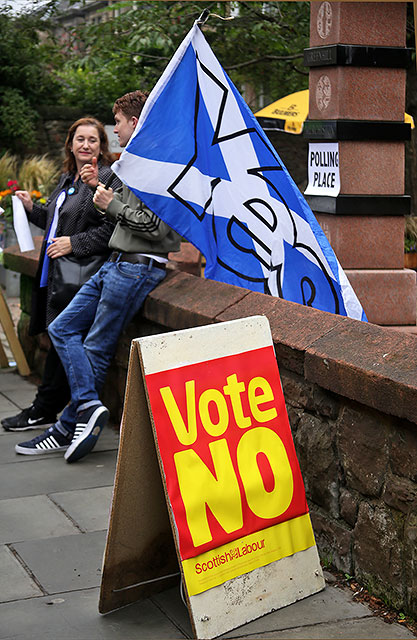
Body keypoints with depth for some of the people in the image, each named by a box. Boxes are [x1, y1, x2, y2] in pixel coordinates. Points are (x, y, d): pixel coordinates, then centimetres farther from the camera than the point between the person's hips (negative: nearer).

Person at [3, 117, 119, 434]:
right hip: (58, 272, 9)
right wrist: (32, 208, 15)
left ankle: (44, 411, 7)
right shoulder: (68, 179, 20)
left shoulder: (108, 179, -9)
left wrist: (74, 243, -19)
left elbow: (113, 228, -17)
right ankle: (43, 409, 18)